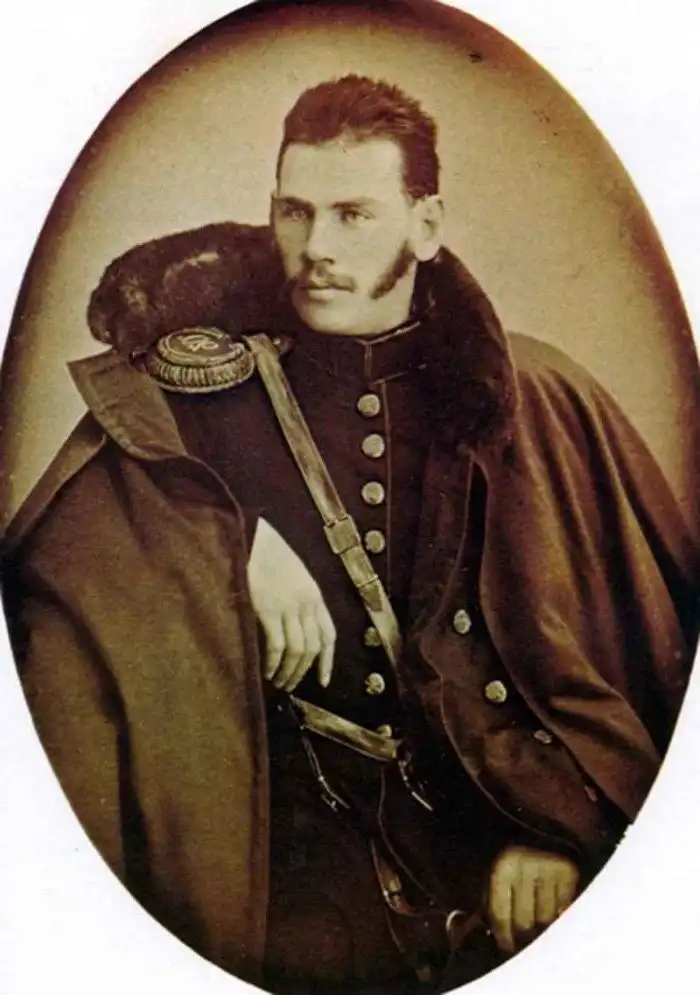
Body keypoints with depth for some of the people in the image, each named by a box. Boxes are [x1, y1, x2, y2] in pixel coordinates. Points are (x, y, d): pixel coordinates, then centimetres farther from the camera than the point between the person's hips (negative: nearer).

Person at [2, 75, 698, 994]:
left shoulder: (537, 401, 2)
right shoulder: (214, 369, 3)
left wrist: (569, 825, -6)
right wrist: (235, 535, -14)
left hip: (493, 813, -1)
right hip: (288, 809, 2)